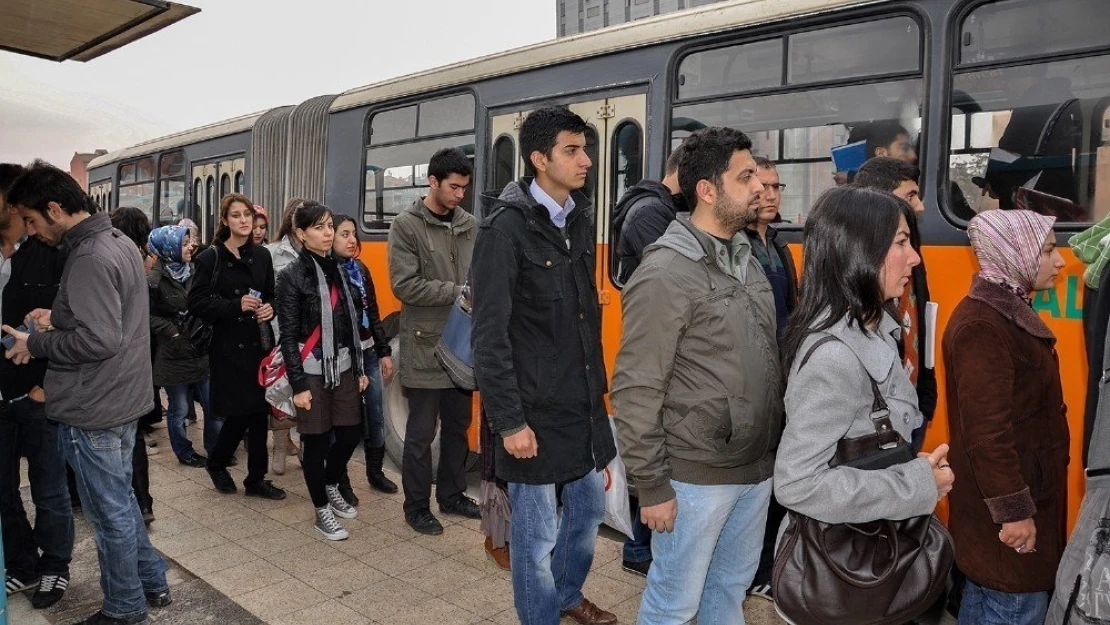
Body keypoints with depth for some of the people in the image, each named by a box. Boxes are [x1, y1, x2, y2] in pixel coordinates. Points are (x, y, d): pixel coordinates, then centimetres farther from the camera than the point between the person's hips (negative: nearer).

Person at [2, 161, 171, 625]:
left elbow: (99, 340, -28)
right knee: (121, 500, 22)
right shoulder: (118, 241, 9)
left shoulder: (88, 258, -22)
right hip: (122, 397, 10)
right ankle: (153, 583, 34)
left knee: (110, 512, 6)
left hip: (93, 409, -10)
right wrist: (59, 319, 8)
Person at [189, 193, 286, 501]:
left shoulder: (262, 255, 9)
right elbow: (197, 303, -9)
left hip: (258, 343, 5)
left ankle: (256, 479, 18)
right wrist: (236, 306, -18)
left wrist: (269, 308, -3)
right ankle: (216, 463, 27)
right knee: (239, 412, -2)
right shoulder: (210, 258, -5)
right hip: (229, 347, -4)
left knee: (259, 412, 6)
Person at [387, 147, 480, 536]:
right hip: (424, 347, -5)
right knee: (421, 433, 4)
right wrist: (458, 291, -19)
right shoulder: (407, 226, -7)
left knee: (458, 426, 16)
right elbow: (405, 285, -15)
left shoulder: (471, 226, 7)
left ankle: (451, 495, 32)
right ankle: (416, 508, 19)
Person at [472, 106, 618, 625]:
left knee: (589, 509, 21)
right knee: (537, 532, 7)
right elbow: (489, 337, -16)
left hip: (584, 404, 8)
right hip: (535, 412, -7)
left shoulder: (581, 219, 8)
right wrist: (509, 421, -17)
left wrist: (597, 385, 15)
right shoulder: (506, 227, -14)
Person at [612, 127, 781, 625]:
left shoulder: (747, 258, 8)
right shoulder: (665, 274, -17)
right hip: (696, 476, -7)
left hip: (758, 469, 7)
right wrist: (651, 484, -16)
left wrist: (774, 451, 12)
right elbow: (636, 391, -18)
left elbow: (766, 362, 13)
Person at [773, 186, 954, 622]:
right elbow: (797, 483, -31)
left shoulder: (874, 329, 0)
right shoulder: (834, 356, -29)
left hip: (874, 542, 9)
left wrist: (918, 472, 0)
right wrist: (917, 487, -24)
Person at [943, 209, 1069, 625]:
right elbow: (987, 430, -25)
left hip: (1024, 490, 10)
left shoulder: (1007, 310, 11)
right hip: (1005, 501, -10)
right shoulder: (982, 325, -22)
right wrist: (1013, 509, -22)